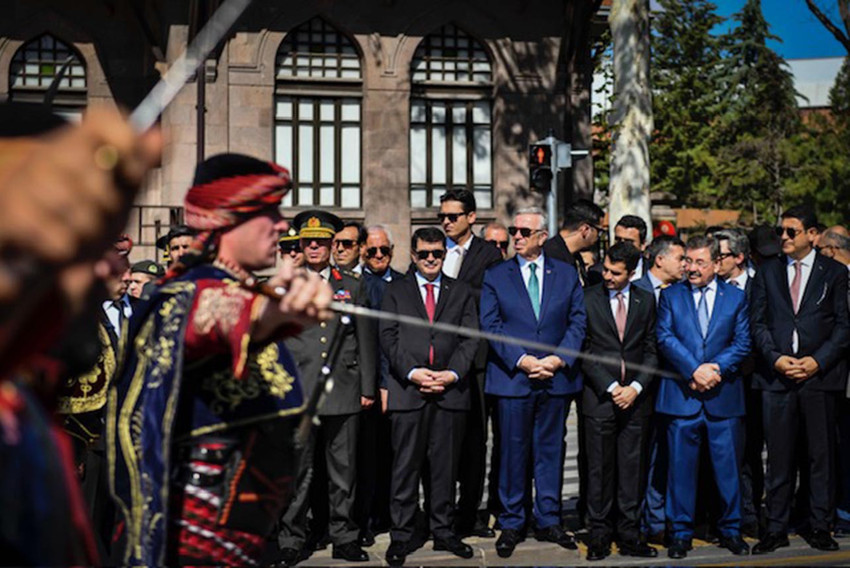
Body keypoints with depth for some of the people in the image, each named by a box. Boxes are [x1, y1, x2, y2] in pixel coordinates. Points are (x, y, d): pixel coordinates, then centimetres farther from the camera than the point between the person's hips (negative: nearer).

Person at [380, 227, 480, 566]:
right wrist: (413, 372, -11)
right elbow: (388, 338, 2)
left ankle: (444, 532, 17)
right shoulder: (395, 291, 11)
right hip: (407, 391, -1)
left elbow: (470, 339, 6)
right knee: (405, 466, 1)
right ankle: (400, 535, 8)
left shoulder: (461, 293, 14)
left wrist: (453, 374, -8)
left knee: (446, 466, 7)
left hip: (450, 391, 1)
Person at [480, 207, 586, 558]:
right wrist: (522, 360, -13)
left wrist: (559, 359, -10)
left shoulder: (567, 274, 8)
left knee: (551, 451, 8)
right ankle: (511, 524, 14)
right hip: (511, 380, -1)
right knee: (512, 453, 4)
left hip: (556, 379, 2)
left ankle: (548, 521, 19)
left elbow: (578, 322, 4)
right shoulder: (495, 276, 4)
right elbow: (490, 326, -3)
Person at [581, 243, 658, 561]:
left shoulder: (646, 301, 8)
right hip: (600, 397, -2)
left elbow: (652, 351, 7)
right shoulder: (587, 299, 1)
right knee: (600, 469, 1)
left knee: (633, 469, 4)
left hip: (636, 398, 2)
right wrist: (610, 387, -8)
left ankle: (629, 536, 12)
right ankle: (599, 536, 10)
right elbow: (583, 350, -2)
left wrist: (636, 387, -6)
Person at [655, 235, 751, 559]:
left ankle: (730, 530, 20)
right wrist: (694, 370, -14)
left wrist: (715, 368, -12)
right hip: (681, 395, -1)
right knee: (681, 467, 2)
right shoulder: (670, 296, 8)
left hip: (724, 396, 1)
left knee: (728, 466, 5)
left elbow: (742, 343, 4)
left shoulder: (736, 297, 10)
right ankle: (681, 533, 12)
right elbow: (665, 338, -3)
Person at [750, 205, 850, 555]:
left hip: (819, 375, -1)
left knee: (821, 455, 4)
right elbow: (758, 322, 8)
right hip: (776, 376, 1)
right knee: (779, 457, 4)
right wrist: (775, 358, -7)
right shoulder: (767, 272, 11)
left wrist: (818, 361, -10)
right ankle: (776, 529, 11)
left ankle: (819, 528, 15)